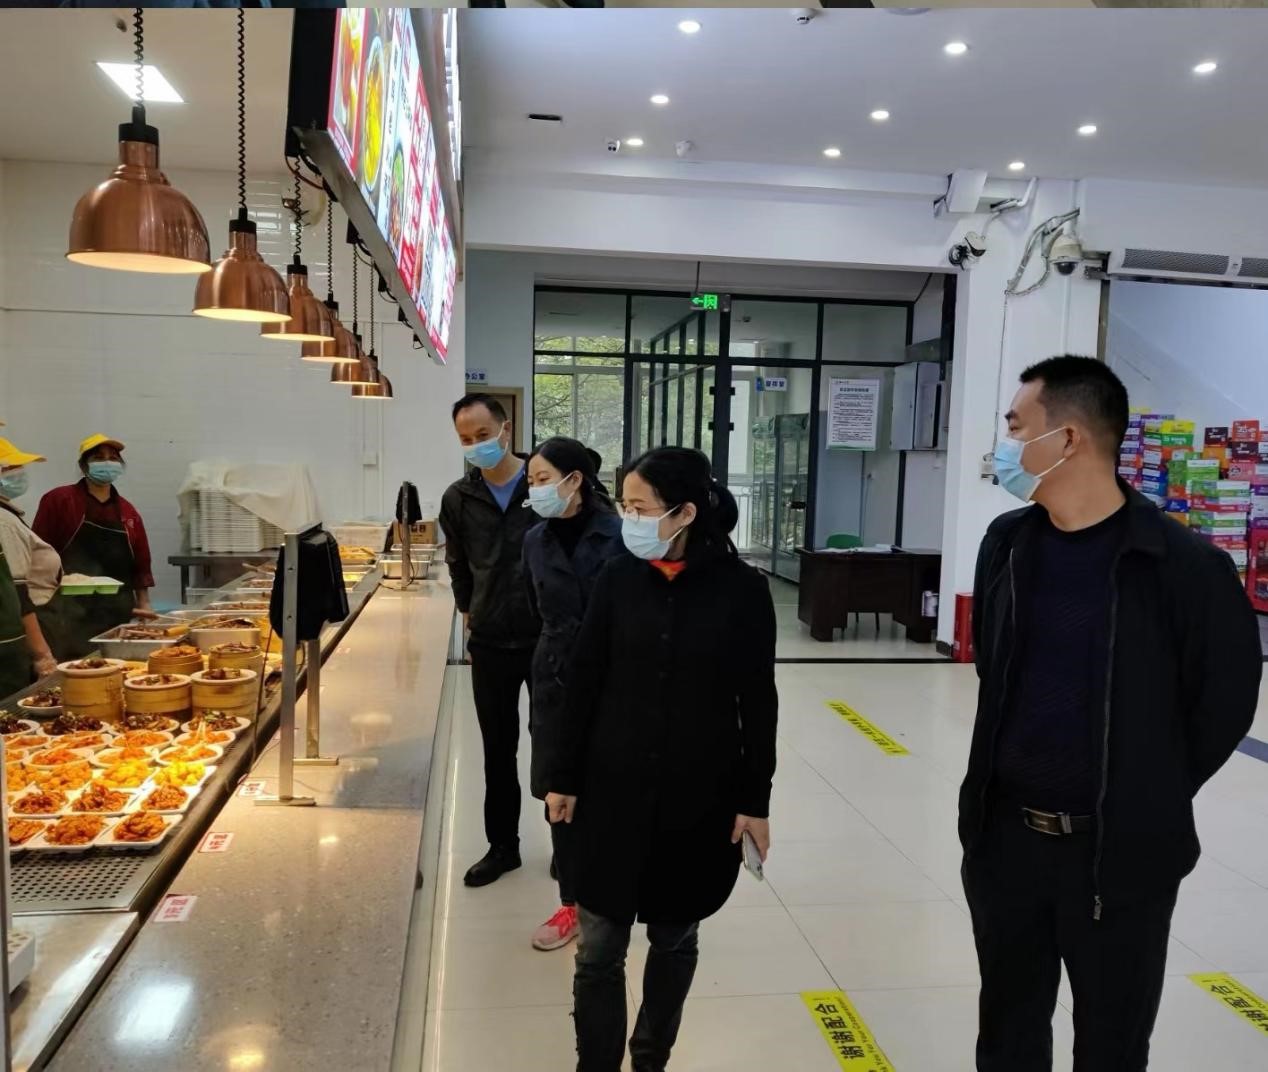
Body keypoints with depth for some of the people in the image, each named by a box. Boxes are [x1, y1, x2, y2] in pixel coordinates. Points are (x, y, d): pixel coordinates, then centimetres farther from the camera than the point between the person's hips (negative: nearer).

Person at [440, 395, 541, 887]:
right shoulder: (458, 499, 1)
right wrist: (469, 610, 11)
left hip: (549, 640, -3)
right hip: (489, 644, 3)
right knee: (498, 750, 13)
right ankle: (502, 846, 28)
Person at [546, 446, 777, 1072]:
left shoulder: (742, 589, -10)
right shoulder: (618, 579, -5)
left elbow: (758, 703, -4)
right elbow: (584, 683, 1)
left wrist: (755, 799, -2)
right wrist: (564, 777, 3)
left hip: (700, 798, -1)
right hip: (615, 791, 1)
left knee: (675, 939, 17)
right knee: (599, 946, 7)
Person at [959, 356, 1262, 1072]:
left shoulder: (1185, 566, -16)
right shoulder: (1007, 544, 1)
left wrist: (1152, 797, 1)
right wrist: (1012, 772, 12)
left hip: (1121, 851, -4)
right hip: (1004, 835, 5)